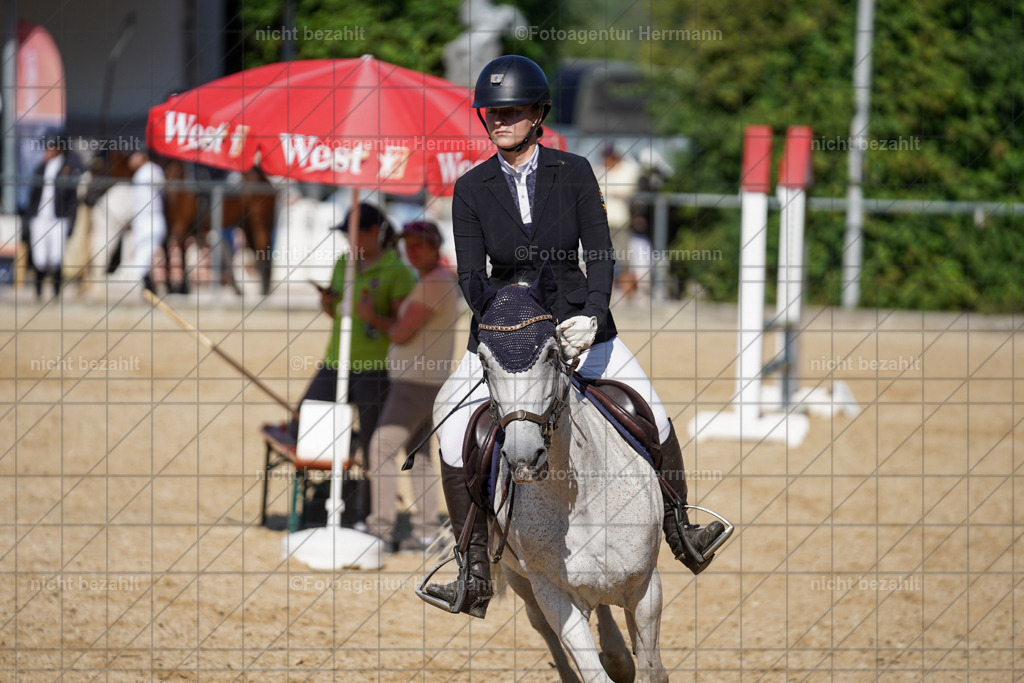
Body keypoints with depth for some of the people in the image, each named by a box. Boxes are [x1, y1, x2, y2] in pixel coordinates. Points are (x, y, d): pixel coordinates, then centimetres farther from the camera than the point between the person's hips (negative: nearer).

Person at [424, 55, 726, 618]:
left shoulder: (573, 173, -6)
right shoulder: (471, 189, -5)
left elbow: (600, 255, -10)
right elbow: (470, 275, -7)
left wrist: (590, 319, -27)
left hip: (576, 322, 0)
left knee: (653, 418, -3)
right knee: (456, 440, -15)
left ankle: (679, 531, 22)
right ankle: (476, 578, -9)